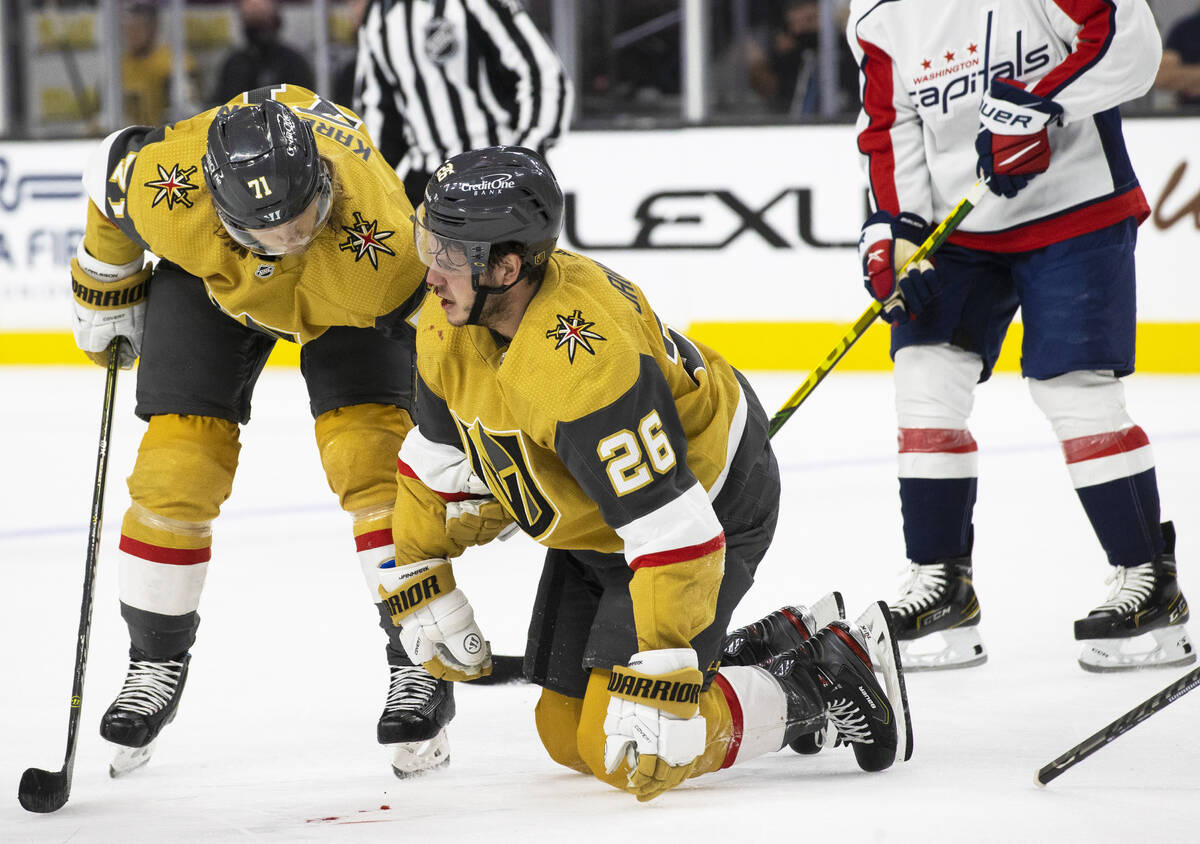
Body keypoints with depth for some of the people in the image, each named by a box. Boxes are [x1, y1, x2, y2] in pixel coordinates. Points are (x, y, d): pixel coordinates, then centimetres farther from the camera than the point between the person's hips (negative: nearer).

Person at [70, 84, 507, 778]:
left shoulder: (381, 246, -44)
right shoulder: (160, 185, -39)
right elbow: (110, 167, -13)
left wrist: (469, 484, -21)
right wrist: (107, 296, 3)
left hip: (346, 299, -2)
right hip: (205, 276, 2)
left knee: (372, 457, -19)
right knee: (176, 472, -7)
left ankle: (421, 668, -8)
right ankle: (156, 664, 13)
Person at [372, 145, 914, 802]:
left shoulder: (582, 361, -38)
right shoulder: (448, 325, -11)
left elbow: (671, 530, -39)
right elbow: (434, 460, 8)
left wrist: (658, 682, -39)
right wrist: (418, 588, 7)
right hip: (592, 526, 9)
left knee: (630, 754, -18)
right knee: (567, 736, 10)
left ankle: (827, 677, -1)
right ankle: (773, 648, 22)